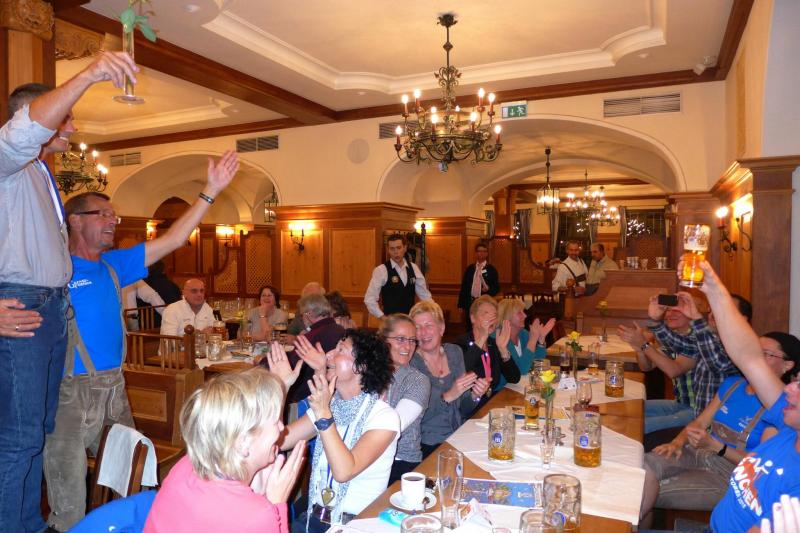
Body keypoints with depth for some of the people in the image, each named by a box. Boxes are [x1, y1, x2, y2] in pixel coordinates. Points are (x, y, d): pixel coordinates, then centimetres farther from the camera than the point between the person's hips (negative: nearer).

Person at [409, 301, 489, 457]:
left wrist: (475, 396, -9)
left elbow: (463, 409, 11)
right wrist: (448, 396, -25)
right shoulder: (410, 362, -10)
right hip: (429, 445, -5)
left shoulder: (454, 352, 5)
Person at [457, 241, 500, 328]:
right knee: (470, 328, 6)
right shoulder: (469, 269, 10)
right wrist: (461, 304, 7)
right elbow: (464, 287, 11)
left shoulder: (491, 270, 2)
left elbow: (497, 288, 3)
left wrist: (488, 290, -19)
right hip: (469, 303, 3)